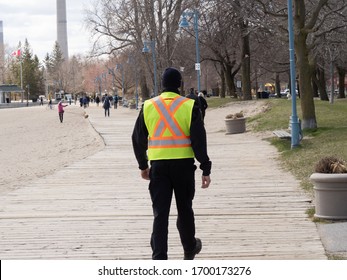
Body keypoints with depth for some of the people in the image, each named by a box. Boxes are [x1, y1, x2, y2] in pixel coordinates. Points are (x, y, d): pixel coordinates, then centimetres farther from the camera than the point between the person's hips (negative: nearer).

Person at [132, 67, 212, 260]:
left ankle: (159, 257, -8)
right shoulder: (189, 106, -4)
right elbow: (199, 141, -8)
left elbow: (138, 139, 9)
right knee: (185, 209, 16)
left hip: (158, 165, 1)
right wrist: (206, 170, -4)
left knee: (160, 213, 1)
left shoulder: (148, 107, 4)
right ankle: (190, 249, 34)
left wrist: (143, 166, 20)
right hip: (184, 164, -1)